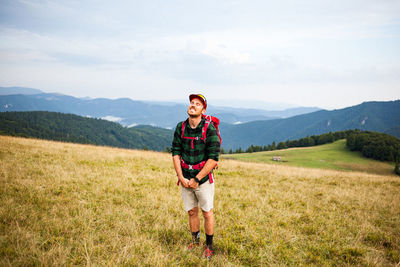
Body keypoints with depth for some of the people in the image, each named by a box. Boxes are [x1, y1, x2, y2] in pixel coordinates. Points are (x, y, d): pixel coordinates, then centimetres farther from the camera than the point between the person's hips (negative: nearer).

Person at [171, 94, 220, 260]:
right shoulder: (181, 127, -1)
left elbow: (213, 158, -16)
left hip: (203, 178, -3)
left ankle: (209, 245, 23)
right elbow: (175, 153, 2)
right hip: (185, 179, 4)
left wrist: (196, 179, -16)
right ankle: (195, 240, 34)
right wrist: (181, 177, -8)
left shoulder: (209, 129, -14)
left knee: (207, 213, 6)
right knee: (191, 212, 14)